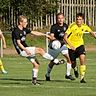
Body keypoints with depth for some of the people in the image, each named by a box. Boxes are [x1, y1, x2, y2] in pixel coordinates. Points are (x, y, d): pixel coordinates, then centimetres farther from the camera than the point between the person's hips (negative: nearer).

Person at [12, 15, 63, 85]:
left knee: (36, 64, 3)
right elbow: (18, 43, -20)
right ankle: (55, 61, -13)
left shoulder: (24, 29, 10)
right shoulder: (16, 31, -14)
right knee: (40, 50, -19)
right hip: (22, 50, -9)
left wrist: (45, 35, 9)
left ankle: (34, 79, 12)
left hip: (26, 48, 9)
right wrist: (25, 50, -33)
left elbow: (34, 33, 15)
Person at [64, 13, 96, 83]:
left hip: (80, 45, 2)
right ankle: (75, 69, 47)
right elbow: (65, 37, -23)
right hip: (72, 46, -2)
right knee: (73, 62, 7)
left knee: (82, 59, -21)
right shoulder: (72, 26, -21)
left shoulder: (84, 26, -9)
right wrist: (70, 45, -34)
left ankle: (82, 78, -15)